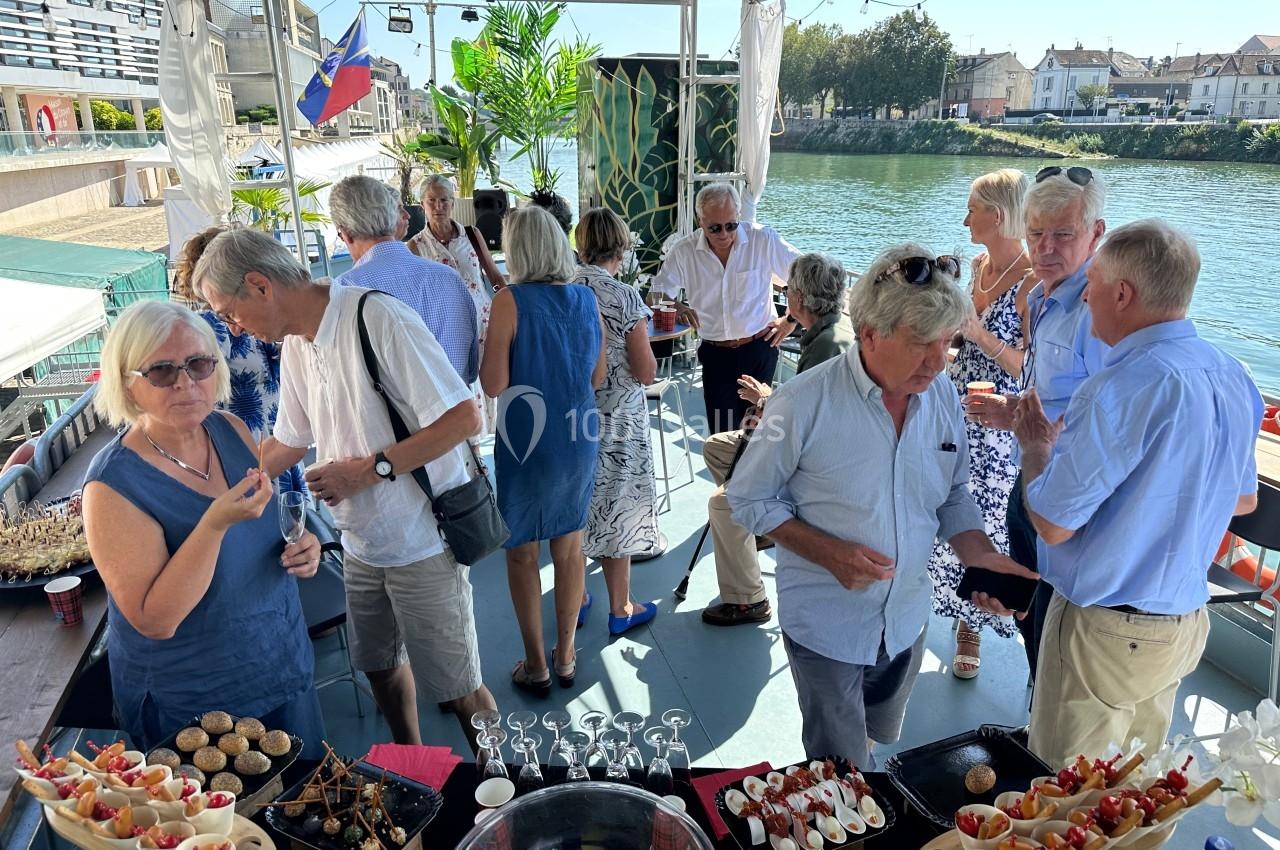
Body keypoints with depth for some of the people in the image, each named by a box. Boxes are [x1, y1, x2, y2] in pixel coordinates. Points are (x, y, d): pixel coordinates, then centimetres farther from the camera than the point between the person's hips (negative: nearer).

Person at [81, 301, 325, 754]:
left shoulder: (231, 429, -6)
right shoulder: (114, 484, -22)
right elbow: (154, 620, -24)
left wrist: (299, 549, -10)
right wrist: (215, 524, -35)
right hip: (193, 707, -5)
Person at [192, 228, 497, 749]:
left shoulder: (377, 319, -20)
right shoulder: (297, 345, 6)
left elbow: (464, 417, -24)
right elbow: (289, 442, 19)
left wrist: (370, 469, -22)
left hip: (421, 542, -8)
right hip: (361, 543, 8)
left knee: (456, 686, 4)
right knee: (380, 667, 21)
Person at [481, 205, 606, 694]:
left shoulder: (511, 301, -16)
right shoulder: (587, 299, -1)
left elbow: (493, 384, -16)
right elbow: (597, 377, 6)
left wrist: (494, 344, 1)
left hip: (526, 443, -4)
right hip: (578, 439, 5)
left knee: (522, 551, 13)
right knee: (569, 546, 17)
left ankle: (536, 665, 23)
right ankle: (566, 656, 31)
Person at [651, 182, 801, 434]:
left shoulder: (764, 240, -7)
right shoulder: (684, 251, -3)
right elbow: (656, 295, 2)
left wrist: (791, 321, -2)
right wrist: (675, 306, -19)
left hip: (760, 349, -1)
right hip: (715, 354, 1)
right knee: (721, 436, 2)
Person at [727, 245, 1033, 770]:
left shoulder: (943, 398, -5)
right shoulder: (804, 403, -22)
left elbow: (954, 496, 6)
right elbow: (749, 498, -13)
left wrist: (981, 557, -12)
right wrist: (829, 552, -25)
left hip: (906, 621, 5)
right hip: (826, 624, -5)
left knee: (880, 739, 28)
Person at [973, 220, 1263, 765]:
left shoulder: (1123, 389, -27)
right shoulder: (1233, 377, 1)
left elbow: (1053, 523, -24)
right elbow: (1244, 499, 14)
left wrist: (1036, 446, -6)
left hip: (1106, 632, -8)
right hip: (1186, 622, 8)